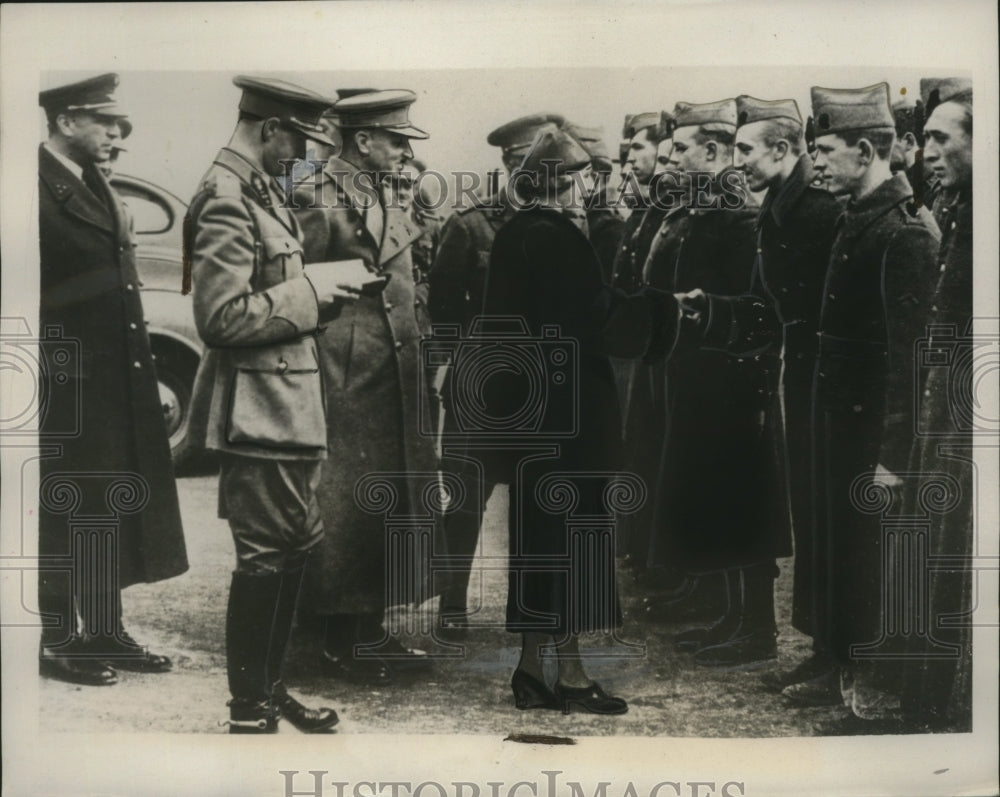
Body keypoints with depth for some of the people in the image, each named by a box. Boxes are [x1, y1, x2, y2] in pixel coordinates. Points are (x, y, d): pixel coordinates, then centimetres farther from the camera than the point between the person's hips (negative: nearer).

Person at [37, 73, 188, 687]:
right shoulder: (41, 189, -14)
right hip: (67, 389, -9)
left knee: (111, 514, 15)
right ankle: (57, 642, 16)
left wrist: (143, 377, 14)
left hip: (116, 385, 9)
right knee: (65, 516, 3)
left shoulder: (98, 187, 14)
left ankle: (104, 632, 28)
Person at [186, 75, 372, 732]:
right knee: (265, 557, 0)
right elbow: (223, 316, -24)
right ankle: (248, 709, 15)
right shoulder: (226, 199, -17)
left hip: (286, 404, 10)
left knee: (298, 544, 18)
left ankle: (270, 685, 32)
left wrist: (326, 285, 5)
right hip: (257, 408, -10)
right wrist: (311, 289, -18)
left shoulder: (263, 190, 14)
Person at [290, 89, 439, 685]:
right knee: (344, 507, -1)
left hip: (396, 384, 9)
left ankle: (372, 632, 25)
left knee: (390, 505, 13)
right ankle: (339, 644, 12)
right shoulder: (317, 199, -11)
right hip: (347, 384, -9)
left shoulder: (390, 201, 17)